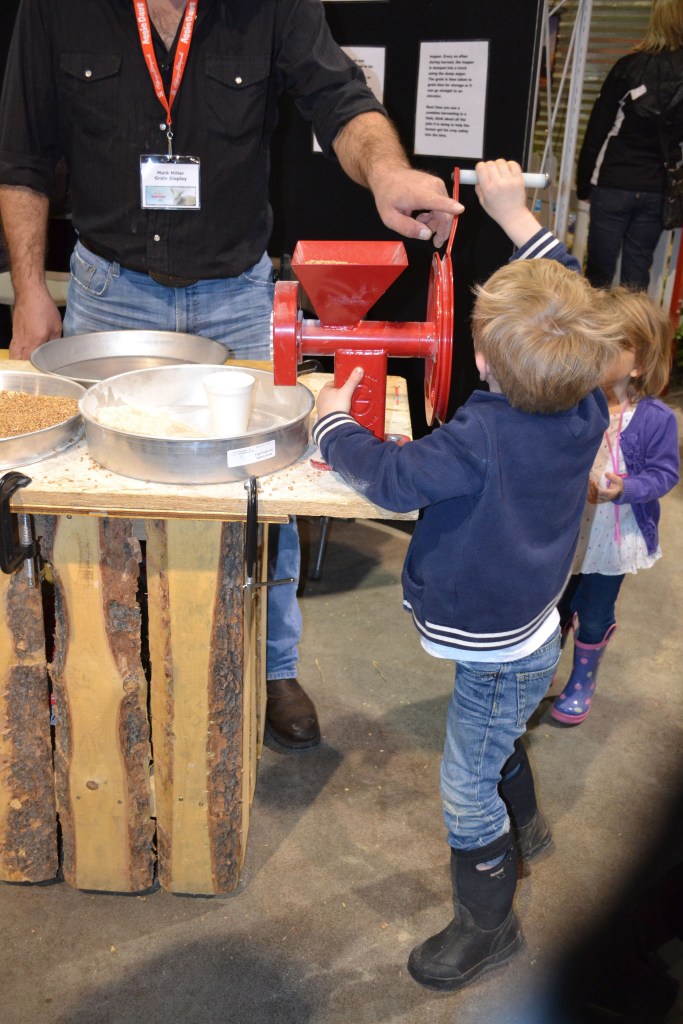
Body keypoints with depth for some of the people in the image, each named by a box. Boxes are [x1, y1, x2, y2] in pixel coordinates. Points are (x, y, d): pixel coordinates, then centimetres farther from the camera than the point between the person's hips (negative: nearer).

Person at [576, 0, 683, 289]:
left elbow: (597, 130, -3)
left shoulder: (630, 67, -6)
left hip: (614, 184, -3)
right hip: (659, 190, 3)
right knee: (637, 271, 10)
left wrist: (584, 182, 5)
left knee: (600, 269, 4)